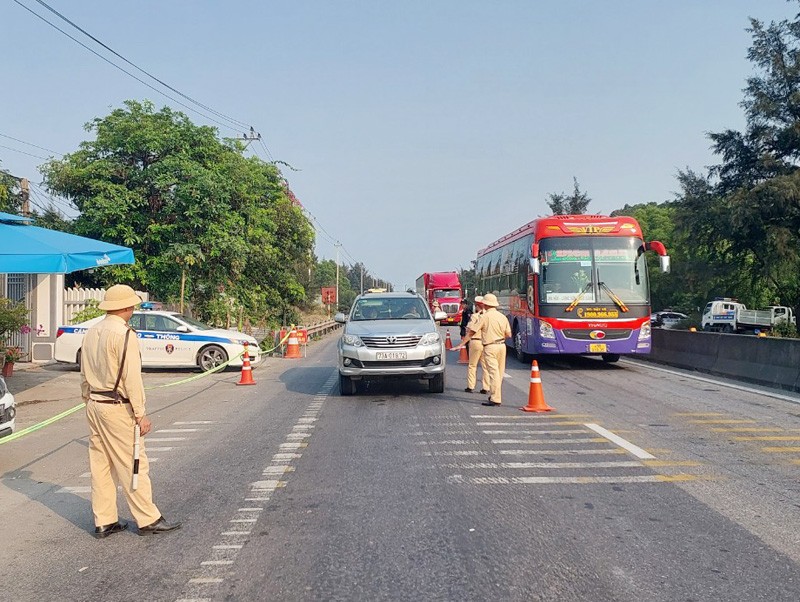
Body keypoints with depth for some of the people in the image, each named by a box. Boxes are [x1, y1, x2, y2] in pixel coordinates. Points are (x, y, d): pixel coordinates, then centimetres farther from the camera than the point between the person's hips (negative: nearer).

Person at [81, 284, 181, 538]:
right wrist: (140, 414, -14)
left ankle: (104, 521, 18)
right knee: (133, 464, -1)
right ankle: (148, 519, 6)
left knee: (100, 464, 11)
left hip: (94, 405, 8)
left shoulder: (91, 333, 9)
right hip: (117, 408, -8)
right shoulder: (124, 335, -15)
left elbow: (84, 375, 15)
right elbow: (132, 378, -18)